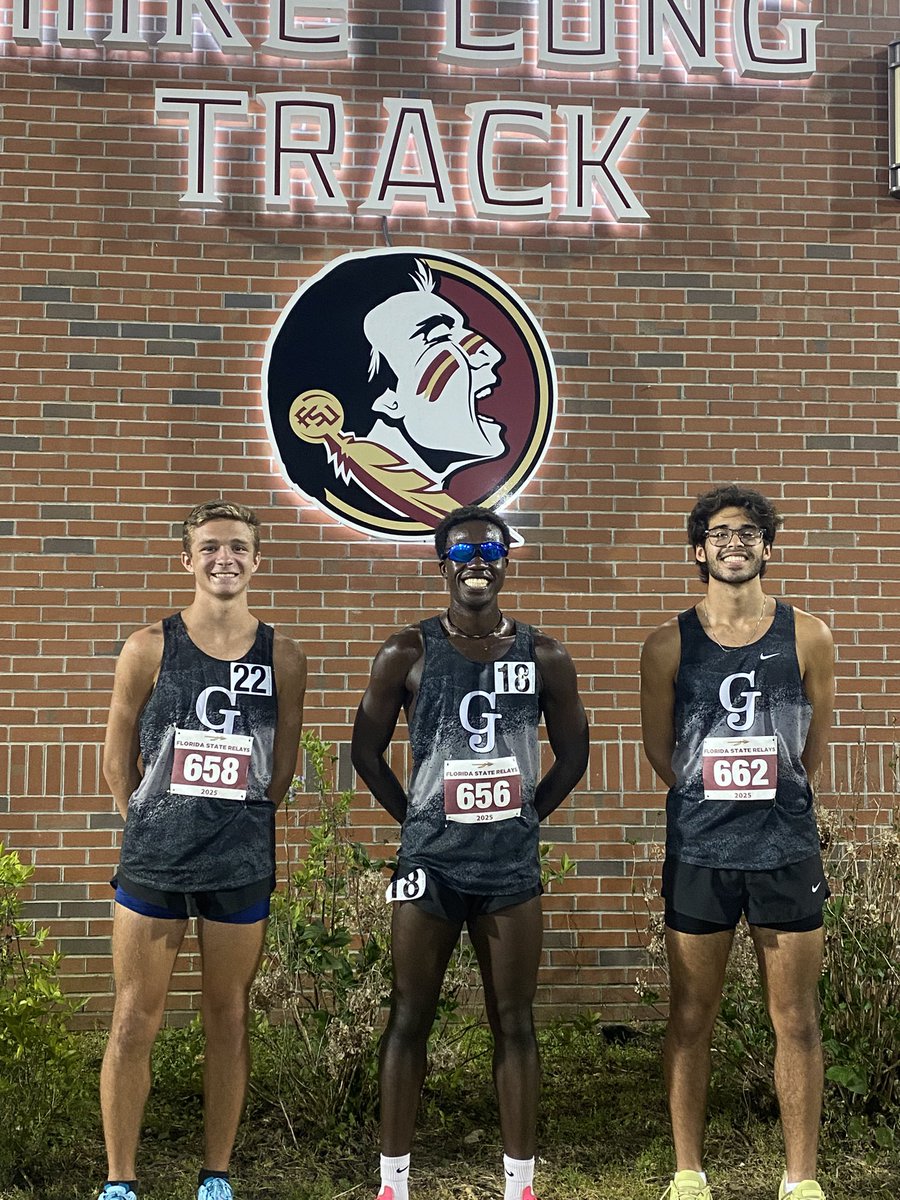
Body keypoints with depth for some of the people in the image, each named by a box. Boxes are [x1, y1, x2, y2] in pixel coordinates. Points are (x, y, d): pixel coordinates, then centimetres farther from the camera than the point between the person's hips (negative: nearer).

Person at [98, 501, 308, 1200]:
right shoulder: (149, 649, -2)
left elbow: (282, 763, 10)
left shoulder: (283, 658, 1)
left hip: (242, 865, 1)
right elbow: (118, 757, 5)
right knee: (134, 1024, 4)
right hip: (153, 860, -1)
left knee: (229, 1023, 10)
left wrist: (240, 826, 10)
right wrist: (154, 827, 7)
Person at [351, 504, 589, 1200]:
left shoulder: (544, 657, 2)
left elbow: (572, 754, 11)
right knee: (410, 1020, 6)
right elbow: (368, 750, 6)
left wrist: (523, 820, 6)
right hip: (429, 864, -1)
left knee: (514, 1025, 8)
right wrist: (417, 820, 3)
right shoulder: (408, 653, -1)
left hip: (512, 867, 1)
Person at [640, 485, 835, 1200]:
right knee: (691, 1020, 8)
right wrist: (713, 798, 10)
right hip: (698, 852, 0)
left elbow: (815, 745, 11)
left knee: (797, 1023, 6)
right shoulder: (670, 644, 1)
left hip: (787, 849, 0)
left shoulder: (807, 637, 2)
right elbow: (659, 747, 9)